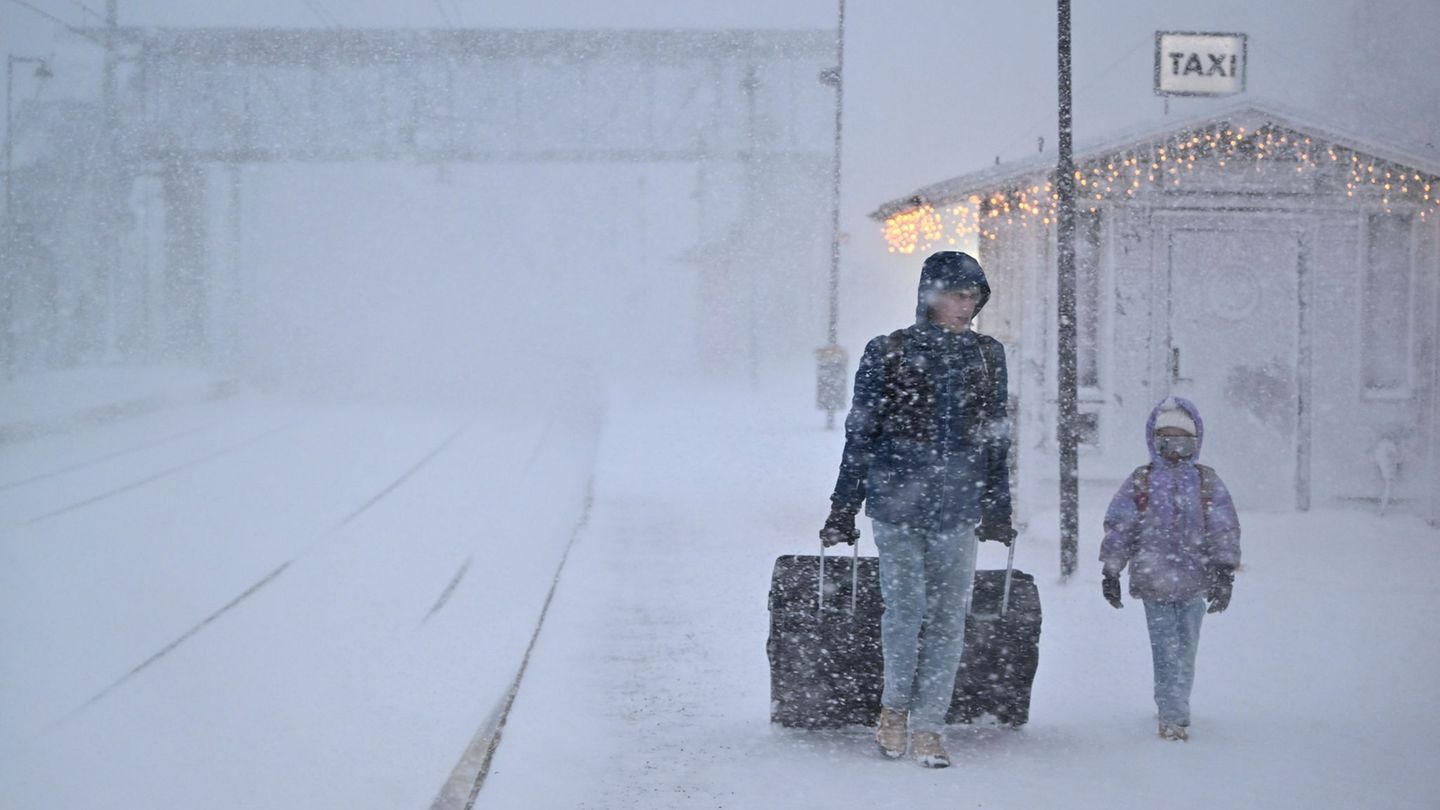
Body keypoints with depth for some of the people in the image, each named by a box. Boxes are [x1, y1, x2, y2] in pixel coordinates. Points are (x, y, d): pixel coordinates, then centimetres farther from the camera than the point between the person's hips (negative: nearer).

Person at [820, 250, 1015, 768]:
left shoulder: (987, 357, 10)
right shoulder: (888, 354, 1)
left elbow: (995, 439, 16)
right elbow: (860, 435, 4)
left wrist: (998, 511, 15)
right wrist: (843, 510, 3)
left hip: (958, 508, 3)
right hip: (896, 500, -3)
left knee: (948, 618, -1)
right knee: (905, 607, -7)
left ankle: (926, 727, 8)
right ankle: (895, 705, 17)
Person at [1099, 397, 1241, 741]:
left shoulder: (1207, 482, 6)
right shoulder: (1141, 482, 3)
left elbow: (1225, 529, 4)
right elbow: (1117, 526, 5)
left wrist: (1225, 572, -4)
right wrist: (1111, 572, 2)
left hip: (1194, 583, 2)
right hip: (1154, 580, -2)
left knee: (1185, 649, 9)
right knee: (1167, 650, -7)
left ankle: (1173, 710, 24)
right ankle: (1175, 716, -8)